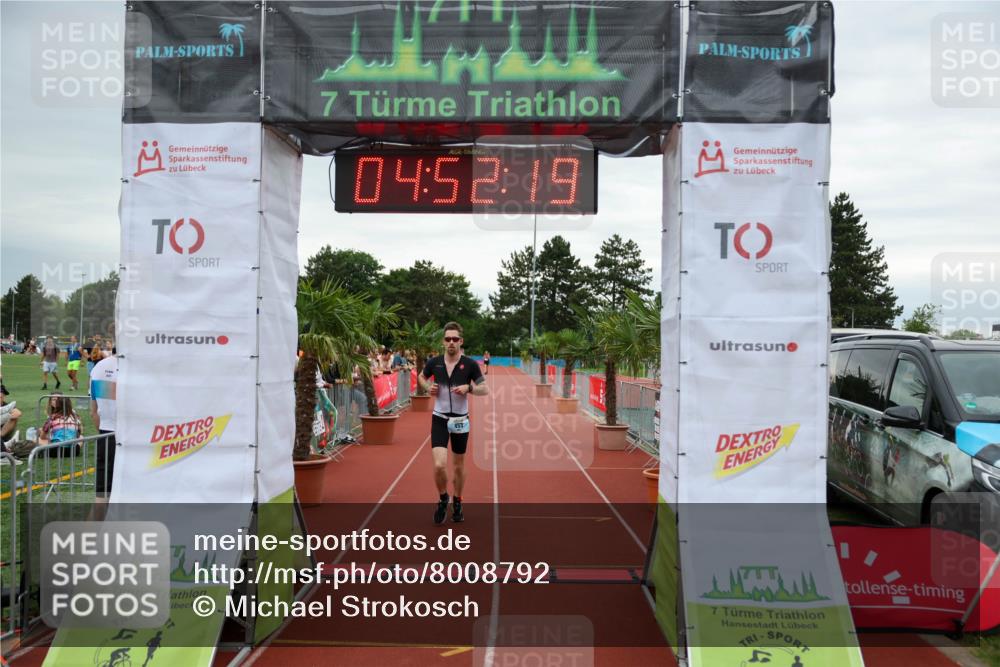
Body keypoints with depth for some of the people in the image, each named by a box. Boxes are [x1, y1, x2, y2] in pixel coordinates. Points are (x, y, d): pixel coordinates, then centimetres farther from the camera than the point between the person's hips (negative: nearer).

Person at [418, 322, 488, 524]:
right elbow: (421, 377, 17)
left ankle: (457, 504, 34)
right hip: (440, 419, 0)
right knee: (439, 465, -14)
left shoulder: (470, 364, -7)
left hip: (460, 420, 0)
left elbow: (485, 389, 0)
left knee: (459, 466, 12)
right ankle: (443, 498, 13)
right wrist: (428, 387, -4)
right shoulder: (434, 362, -3)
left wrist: (469, 388, -19)